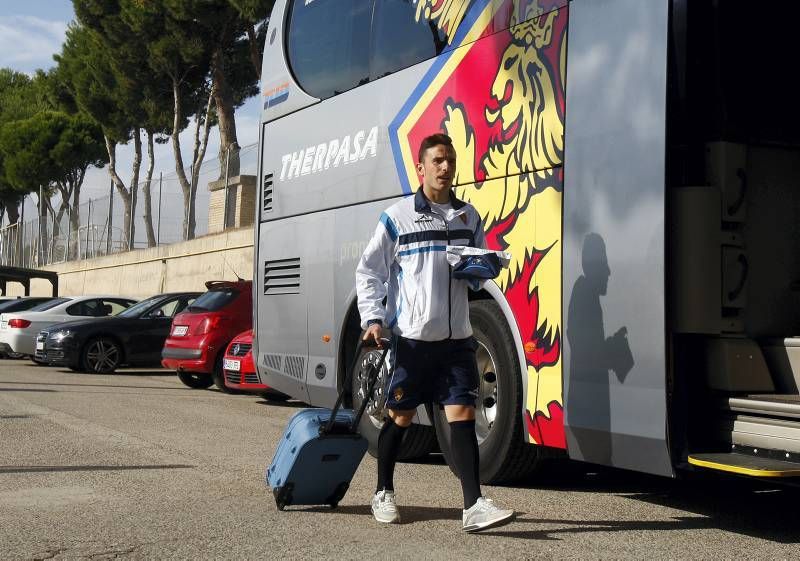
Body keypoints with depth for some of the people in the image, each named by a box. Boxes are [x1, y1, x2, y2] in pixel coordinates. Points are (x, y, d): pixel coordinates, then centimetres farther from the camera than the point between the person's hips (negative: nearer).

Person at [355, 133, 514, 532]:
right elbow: (369, 272, 2)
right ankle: (383, 493, 26)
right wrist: (373, 318, -9)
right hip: (412, 337, -3)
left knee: (462, 414, -4)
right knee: (400, 416, 8)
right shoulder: (397, 216, -1)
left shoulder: (468, 216, 12)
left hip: (457, 337, 3)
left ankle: (474, 506, -6)